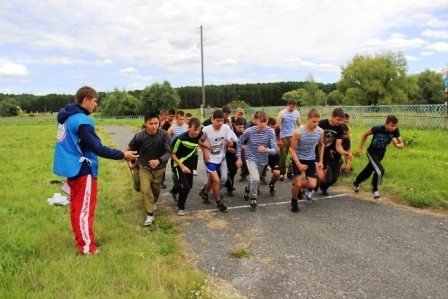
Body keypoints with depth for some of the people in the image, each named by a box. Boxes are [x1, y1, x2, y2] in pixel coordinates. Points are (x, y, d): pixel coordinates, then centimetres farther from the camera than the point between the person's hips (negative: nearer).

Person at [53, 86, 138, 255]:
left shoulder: (66, 116, 9)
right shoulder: (81, 120, -21)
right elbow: (97, 148, -23)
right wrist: (122, 155, -16)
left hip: (72, 167, 9)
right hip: (82, 169, -9)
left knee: (77, 207, 17)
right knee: (85, 209, 1)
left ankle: (81, 240, 29)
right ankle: (87, 247, 11)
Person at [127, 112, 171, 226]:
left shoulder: (163, 134, -24)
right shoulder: (139, 136, -21)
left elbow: (168, 151, -24)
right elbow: (130, 149, -4)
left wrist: (159, 160, -40)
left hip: (159, 168, 1)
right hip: (144, 167, -1)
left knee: (156, 189, 19)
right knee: (145, 190, -13)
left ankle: (153, 202, 51)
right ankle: (150, 214, 0)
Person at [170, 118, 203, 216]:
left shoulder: (199, 135, -18)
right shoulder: (180, 139, -32)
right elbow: (172, 154, -20)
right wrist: (182, 166, -26)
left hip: (189, 163, 6)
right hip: (178, 164, -6)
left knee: (189, 185, 19)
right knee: (185, 186, -17)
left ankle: (174, 191, 55)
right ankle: (180, 207, 11)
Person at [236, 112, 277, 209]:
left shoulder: (271, 132, -20)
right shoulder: (249, 131, -21)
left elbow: (275, 150, -21)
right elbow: (240, 142, -3)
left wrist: (266, 150, -43)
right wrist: (239, 158, -5)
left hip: (263, 160, 3)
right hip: (251, 158, -3)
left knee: (255, 179, 24)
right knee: (255, 179, -24)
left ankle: (248, 189, 58)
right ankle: (253, 197, 5)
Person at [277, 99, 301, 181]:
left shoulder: (297, 113, 5)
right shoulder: (282, 113, -5)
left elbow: (299, 125, 10)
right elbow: (278, 127, -6)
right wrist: (279, 139, -9)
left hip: (294, 136, 3)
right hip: (284, 137, -3)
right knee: (283, 156, 5)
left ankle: (290, 173, 9)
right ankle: (282, 173, 16)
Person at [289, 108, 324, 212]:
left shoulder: (320, 131, -14)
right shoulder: (298, 132, -26)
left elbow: (321, 145, 8)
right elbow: (292, 149, -17)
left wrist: (320, 161, 4)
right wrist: (299, 165, -23)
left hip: (311, 159, 4)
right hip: (298, 159, -4)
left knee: (312, 185, -4)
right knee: (298, 184, -9)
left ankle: (298, 187, 29)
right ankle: (294, 202, 22)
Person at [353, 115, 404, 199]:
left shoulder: (395, 131, -22)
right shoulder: (377, 128, -30)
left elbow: (402, 145, -18)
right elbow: (365, 134, -12)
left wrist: (396, 145, -42)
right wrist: (360, 148, -9)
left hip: (381, 154, 5)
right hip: (372, 152, -5)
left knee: (368, 171, 21)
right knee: (380, 171, -21)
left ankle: (356, 182, 49)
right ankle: (375, 190, 5)